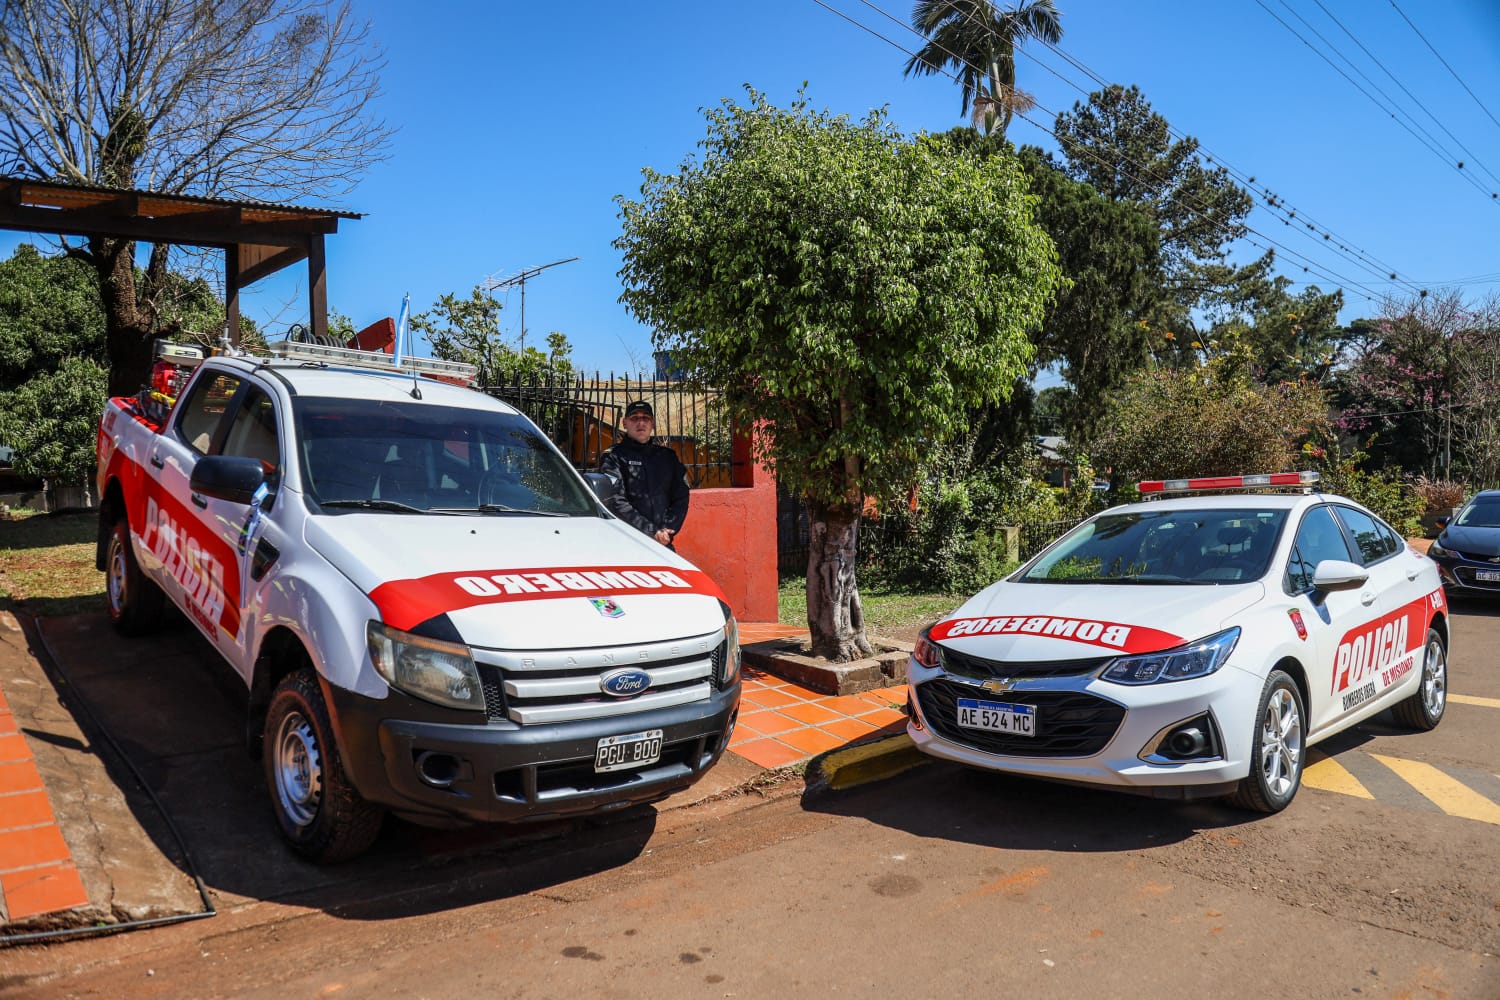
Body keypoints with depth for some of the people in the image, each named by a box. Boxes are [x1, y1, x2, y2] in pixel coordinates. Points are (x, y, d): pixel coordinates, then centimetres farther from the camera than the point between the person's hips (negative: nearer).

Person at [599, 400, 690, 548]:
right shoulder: (613, 456, 2)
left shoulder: (667, 456, 16)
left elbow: (681, 498, 12)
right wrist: (651, 532, -13)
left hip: (664, 544, 4)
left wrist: (667, 530, -4)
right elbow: (616, 503, -8)